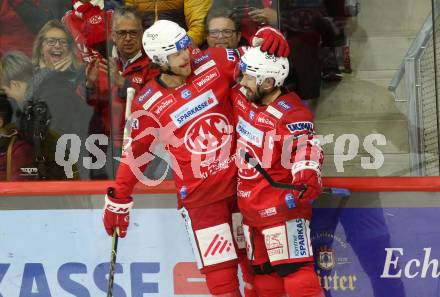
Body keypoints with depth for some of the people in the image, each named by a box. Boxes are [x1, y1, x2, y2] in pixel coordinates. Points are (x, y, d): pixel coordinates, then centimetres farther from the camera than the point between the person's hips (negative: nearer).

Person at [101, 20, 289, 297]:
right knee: (220, 274, -6)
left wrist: (268, 35, -21)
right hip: (199, 195, -2)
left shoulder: (212, 63, -5)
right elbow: (136, 153, 5)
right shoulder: (148, 104, -7)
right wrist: (118, 200, 10)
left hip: (242, 178, 3)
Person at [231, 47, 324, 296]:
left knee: (294, 269, -13)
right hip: (251, 207, 8)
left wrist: (307, 179, -47)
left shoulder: (291, 115, -21)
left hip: (281, 207, -8)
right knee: (263, 272, 16)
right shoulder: (242, 98, 2)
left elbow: (308, 148, -31)